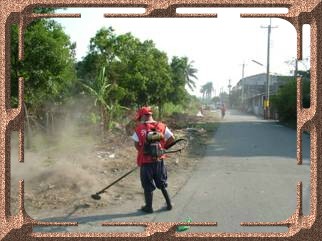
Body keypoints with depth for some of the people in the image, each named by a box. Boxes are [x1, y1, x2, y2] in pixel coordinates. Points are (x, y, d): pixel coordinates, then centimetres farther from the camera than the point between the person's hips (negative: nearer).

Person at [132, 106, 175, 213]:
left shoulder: (139, 129, -10)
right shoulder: (162, 126, -2)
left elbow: (136, 145, -9)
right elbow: (172, 138, -4)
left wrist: (143, 151, 8)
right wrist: (162, 146, 9)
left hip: (146, 162, -3)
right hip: (159, 160, 3)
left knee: (148, 186, 10)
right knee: (162, 183, 19)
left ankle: (149, 207, 19)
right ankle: (169, 204, 25)